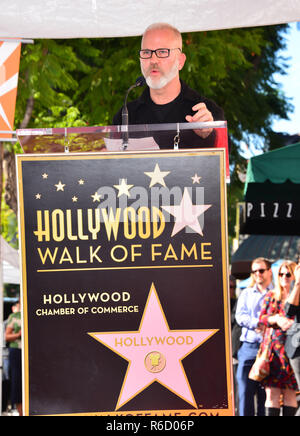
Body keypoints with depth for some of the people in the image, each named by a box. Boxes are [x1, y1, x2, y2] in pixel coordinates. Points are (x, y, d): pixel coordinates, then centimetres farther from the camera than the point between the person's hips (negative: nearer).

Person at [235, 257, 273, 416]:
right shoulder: (246, 294, 18)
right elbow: (240, 316, 4)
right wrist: (258, 323, -11)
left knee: (266, 395, -2)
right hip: (249, 348, 2)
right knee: (245, 392, -3)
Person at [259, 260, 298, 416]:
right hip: (272, 348, 2)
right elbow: (262, 317, 10)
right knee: (271, 393, -3)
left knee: (289, 393, 1)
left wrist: (292, 323, -19)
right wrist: (276, 319, -8)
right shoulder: (271, 296, 16)